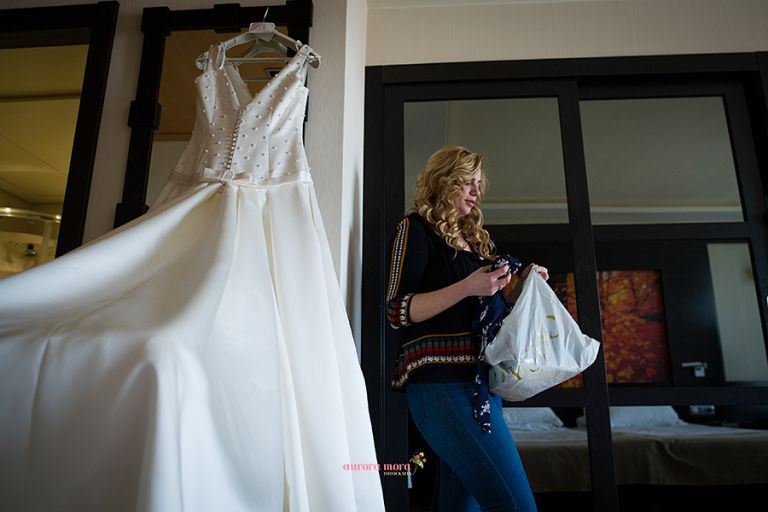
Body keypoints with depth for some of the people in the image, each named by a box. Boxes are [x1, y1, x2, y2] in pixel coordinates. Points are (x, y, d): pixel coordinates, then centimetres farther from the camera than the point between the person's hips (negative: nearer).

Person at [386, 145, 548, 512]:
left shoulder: (475, 239, 22)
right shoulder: (417, 228, 0)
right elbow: (397, 311, -10)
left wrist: (522, 286, 8)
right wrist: (466, 287, -19)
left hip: (481, 381, 8)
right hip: (442, 382, -8)